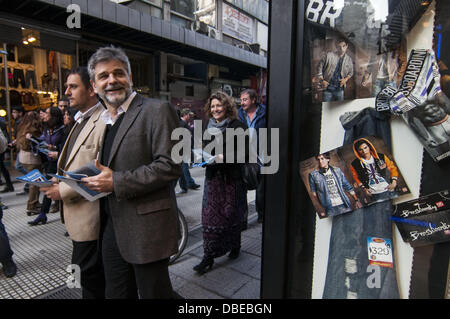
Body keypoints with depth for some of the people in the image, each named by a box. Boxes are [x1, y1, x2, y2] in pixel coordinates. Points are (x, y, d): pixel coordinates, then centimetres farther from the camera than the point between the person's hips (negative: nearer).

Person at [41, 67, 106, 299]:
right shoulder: (81, 121, 14)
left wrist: (64, 191, -16)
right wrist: (56, 181, 5)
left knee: (88, 273, 6)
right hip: (76, 213, 9)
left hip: (90, 216, -9)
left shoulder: (104, 122, -19)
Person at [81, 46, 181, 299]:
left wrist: (116, 182, -19)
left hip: (147, 228, -7)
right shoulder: (102, 119, 14)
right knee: (117, 293, 21)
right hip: (112, 228, 8)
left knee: (154, 293, 9)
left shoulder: (157, 111, -11)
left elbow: (170, 166, -20)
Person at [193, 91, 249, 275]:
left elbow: (246, 153, -12)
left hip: (232, 178, -4)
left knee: (231, 214, 9)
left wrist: (225, 157, -21)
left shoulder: (238, 126, -6)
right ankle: (208, 257, 13)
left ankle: (235, 246, 34)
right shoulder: (208, 127, 11)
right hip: (213, 177, 5)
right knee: (210, 216, 3)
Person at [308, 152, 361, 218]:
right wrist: (320, 208, -1)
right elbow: (314, 194, 4)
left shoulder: (337, 170, 9)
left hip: (344, 205, 3)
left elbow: (348, 186, 14)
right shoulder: (313, 175, 1)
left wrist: (356, 200, 10)